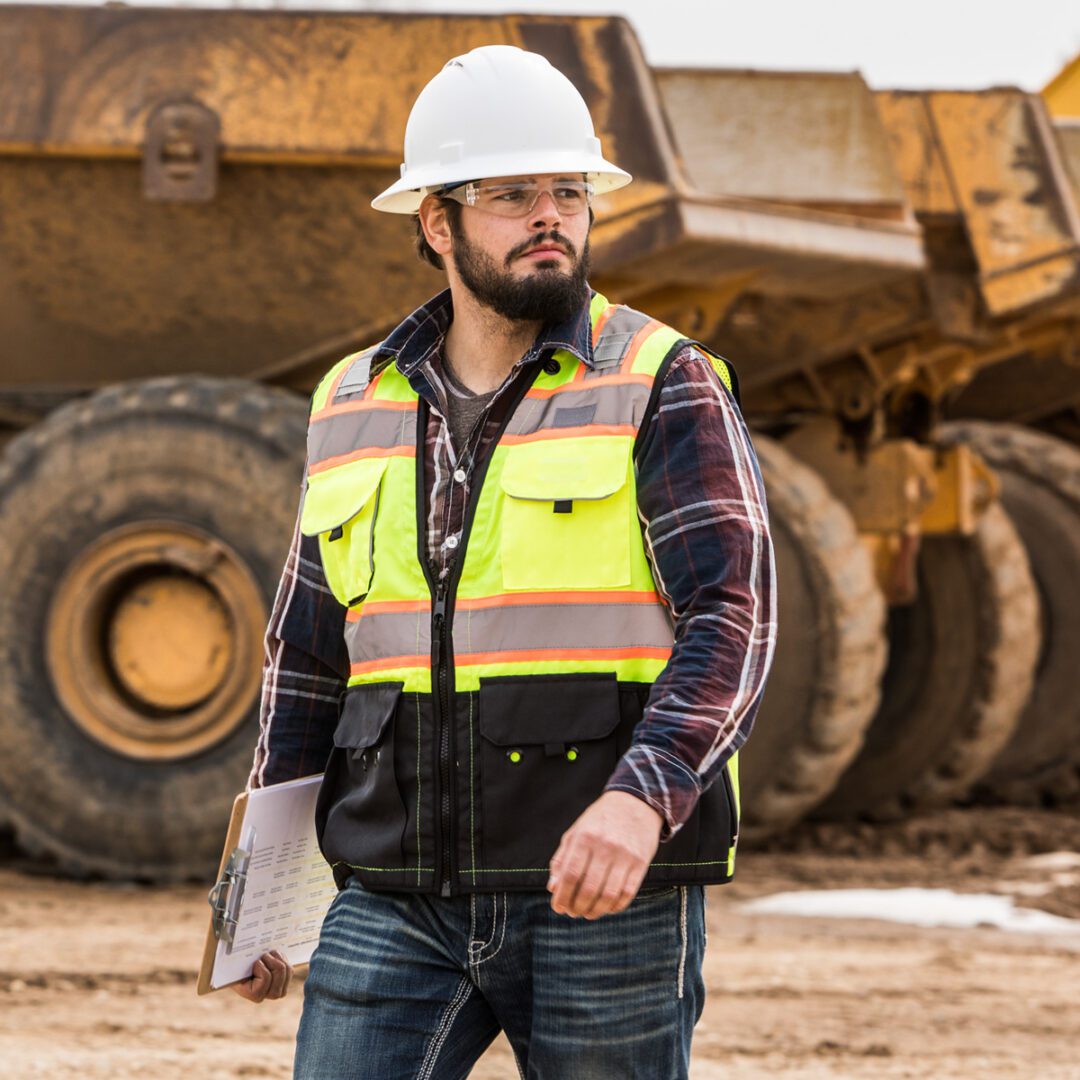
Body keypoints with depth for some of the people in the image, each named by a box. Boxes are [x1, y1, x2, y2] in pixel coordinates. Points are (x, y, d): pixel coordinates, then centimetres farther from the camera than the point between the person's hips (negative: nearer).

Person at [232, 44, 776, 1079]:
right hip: (395, 905, 3)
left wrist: (643, 798, -29)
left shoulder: (664, 389, -1)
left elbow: (733, 616, -12)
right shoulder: (354, 407, 12)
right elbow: (307, 656, 19)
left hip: (609, 902, -3)